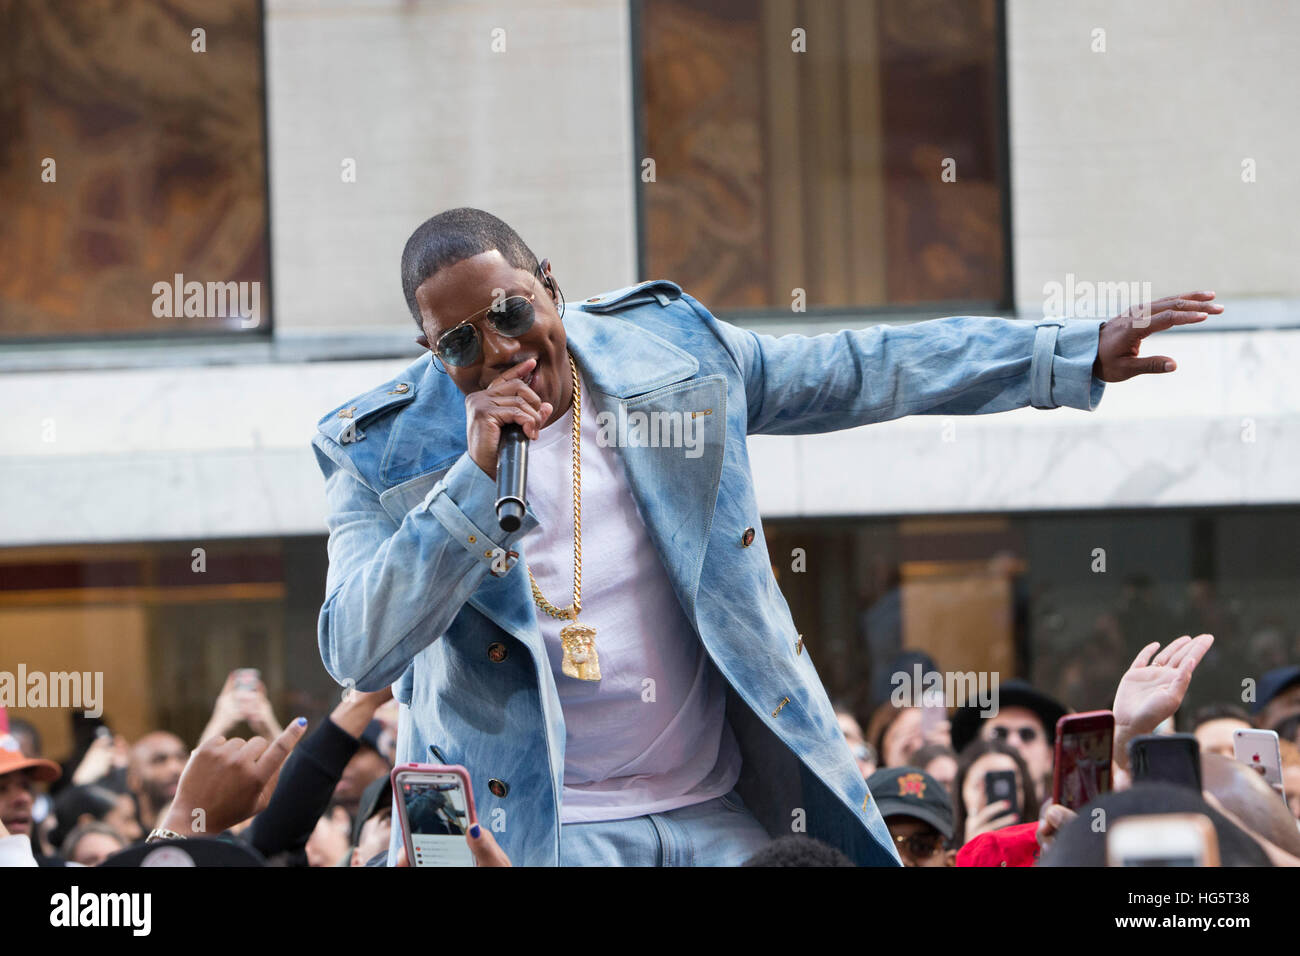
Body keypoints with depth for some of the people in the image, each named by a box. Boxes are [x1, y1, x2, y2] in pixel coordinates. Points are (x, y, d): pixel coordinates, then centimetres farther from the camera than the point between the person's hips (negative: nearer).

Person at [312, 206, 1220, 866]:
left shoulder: (666, 349, 5)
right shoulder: (385, 455, -3)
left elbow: (867, 371, 8)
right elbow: (356, 652, -14)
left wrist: (1079, 354, 4)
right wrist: (475, 476, -22)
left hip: (719, 810, 3)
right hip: (530, 823, -3)